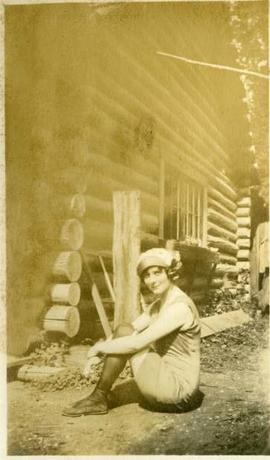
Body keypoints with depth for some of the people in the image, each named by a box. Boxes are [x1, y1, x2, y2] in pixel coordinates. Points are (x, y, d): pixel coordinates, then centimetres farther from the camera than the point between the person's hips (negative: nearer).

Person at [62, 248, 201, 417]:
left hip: (177, 389, -9)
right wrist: (95, 355, -3)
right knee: (123, 331, 2)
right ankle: (98, 398, 6)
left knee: (126, 337, -14)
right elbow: (132, 330, 8)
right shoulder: (158, 304, 8)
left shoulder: (179, 307, -21)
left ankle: (99, 397, 1)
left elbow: (137, 343, -25)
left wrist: (101, 347, -11)